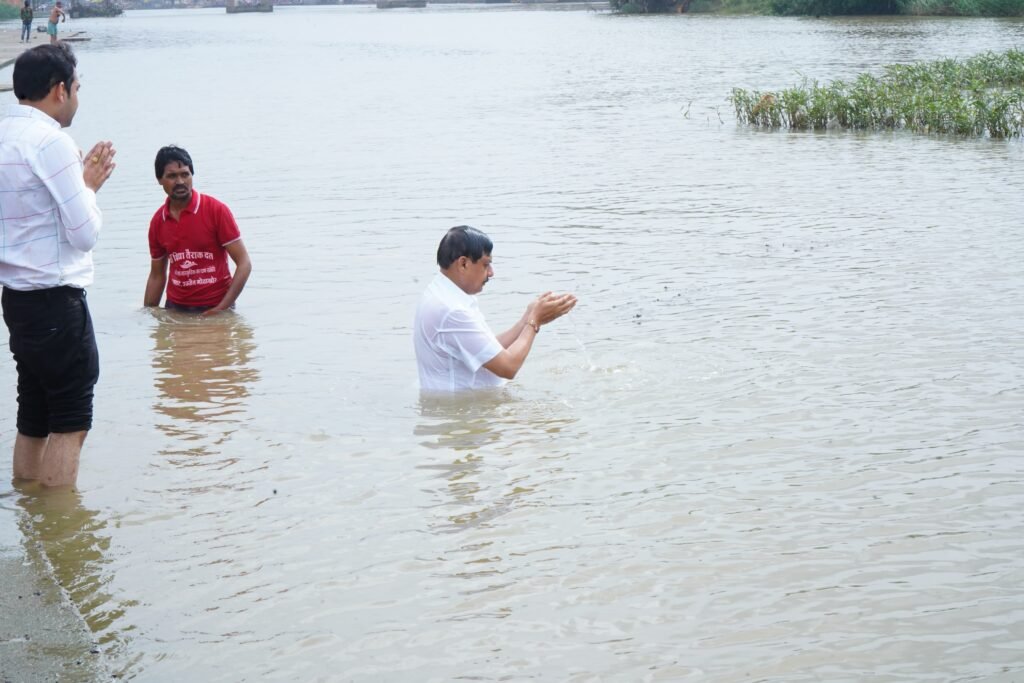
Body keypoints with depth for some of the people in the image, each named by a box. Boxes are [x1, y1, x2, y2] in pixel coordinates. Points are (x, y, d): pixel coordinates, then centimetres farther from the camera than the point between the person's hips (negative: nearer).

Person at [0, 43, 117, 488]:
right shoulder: (51, 141, -17)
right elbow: (85, 233, -16)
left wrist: (81, 182, 12)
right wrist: (89, 187, 1)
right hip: (56, 300, -9)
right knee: (71, 421, -2)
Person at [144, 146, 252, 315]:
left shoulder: (216, 211, -9)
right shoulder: (158, 222, 4)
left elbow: (244, 264, -10)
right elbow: (156, 276, 14)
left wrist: (222, 308, -18)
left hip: (214, 309, -4)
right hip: (175, 309, 4)